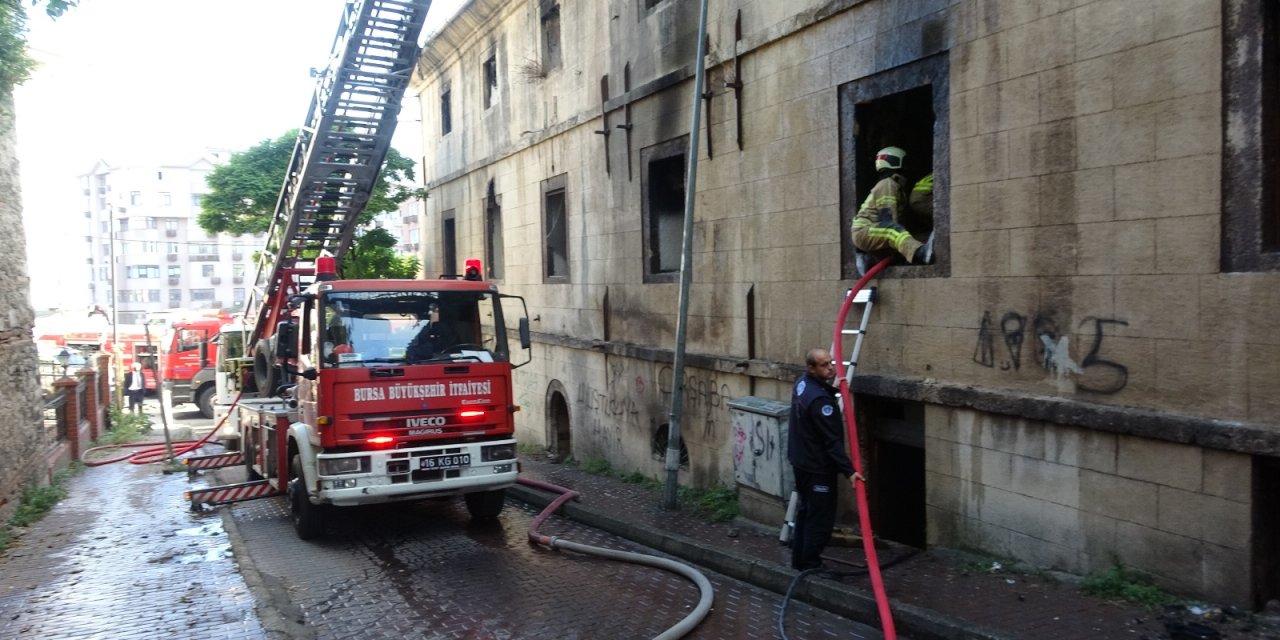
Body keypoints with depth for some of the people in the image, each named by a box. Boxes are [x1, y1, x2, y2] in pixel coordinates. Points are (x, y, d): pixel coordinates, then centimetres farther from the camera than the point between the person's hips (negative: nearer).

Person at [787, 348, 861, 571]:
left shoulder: (802, 383, 2)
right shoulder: (820, 399, -27)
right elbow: (831, 441, -27)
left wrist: (832, 386, 6)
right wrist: (849, 470, -26)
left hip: (801, 461, 10)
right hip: (818, 468, -10)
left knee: (806, 511, 20)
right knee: (820, 518, 2)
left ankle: (799, 561, 29)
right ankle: (811, 566, 10)